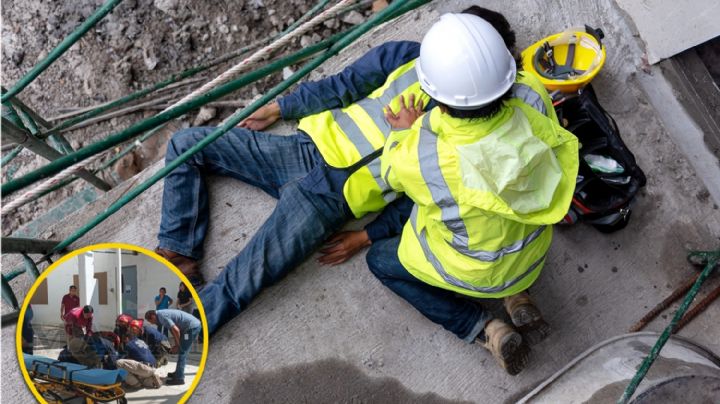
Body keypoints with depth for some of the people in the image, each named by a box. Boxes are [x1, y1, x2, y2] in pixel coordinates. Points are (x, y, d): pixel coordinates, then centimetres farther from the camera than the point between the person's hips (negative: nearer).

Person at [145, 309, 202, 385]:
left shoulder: (162, 316, -14)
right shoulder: (163, 314, 16)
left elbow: (176, 330, -21)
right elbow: (173, 329, 22)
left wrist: (177, 344, -7)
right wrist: (177, 345, 17)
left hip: (192, 327, -10)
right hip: (195, 325, 10)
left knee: (182, 352, -6)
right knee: (182, 351, 20)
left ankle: (179, 378, -2)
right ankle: (178, 373, 32)